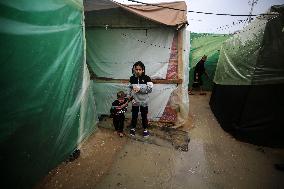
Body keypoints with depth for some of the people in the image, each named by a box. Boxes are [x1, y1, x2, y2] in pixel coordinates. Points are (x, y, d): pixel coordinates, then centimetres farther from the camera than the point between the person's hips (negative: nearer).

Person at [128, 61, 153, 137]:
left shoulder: (146, 78, -10)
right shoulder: (132, 78, -1)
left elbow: (150, 89, -18)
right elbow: (129, 89, 7)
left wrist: (139, 89, -25)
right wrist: (130, 97, -3)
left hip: (144, 101, -2)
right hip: (135, 101, 2)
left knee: (144, 116, 12)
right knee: (134, 115, 14)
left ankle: (145, 129, 31)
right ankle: (133, 128, 35)